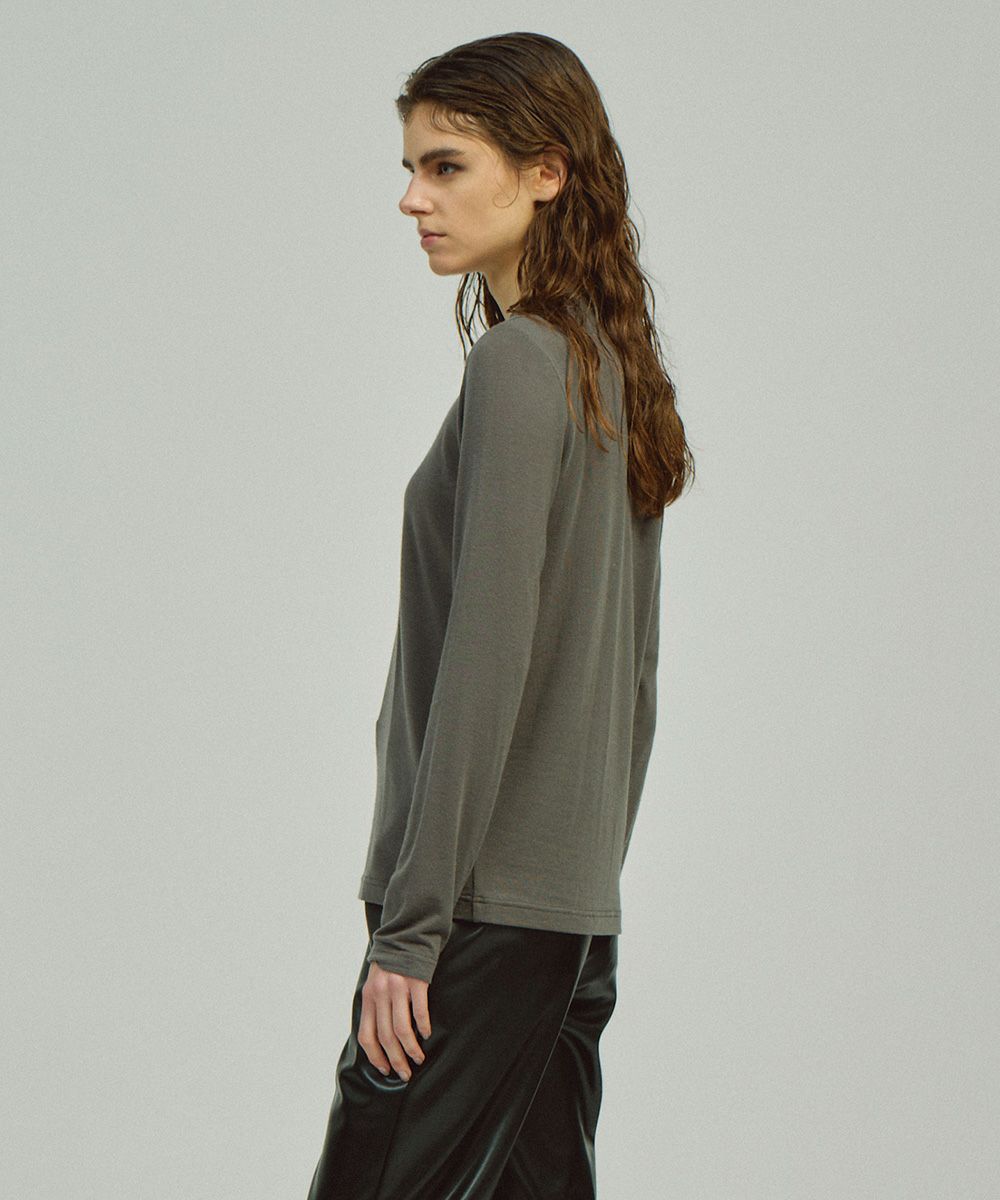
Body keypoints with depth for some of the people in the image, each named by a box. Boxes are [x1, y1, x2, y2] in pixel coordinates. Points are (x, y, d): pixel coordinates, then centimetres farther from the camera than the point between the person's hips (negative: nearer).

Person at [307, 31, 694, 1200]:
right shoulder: (611, 369, 14)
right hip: (579, 908, 9)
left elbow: (487, 661, -18)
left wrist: (409, 927, -17)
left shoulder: (517, 367, -13)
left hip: (487, 909, -9)